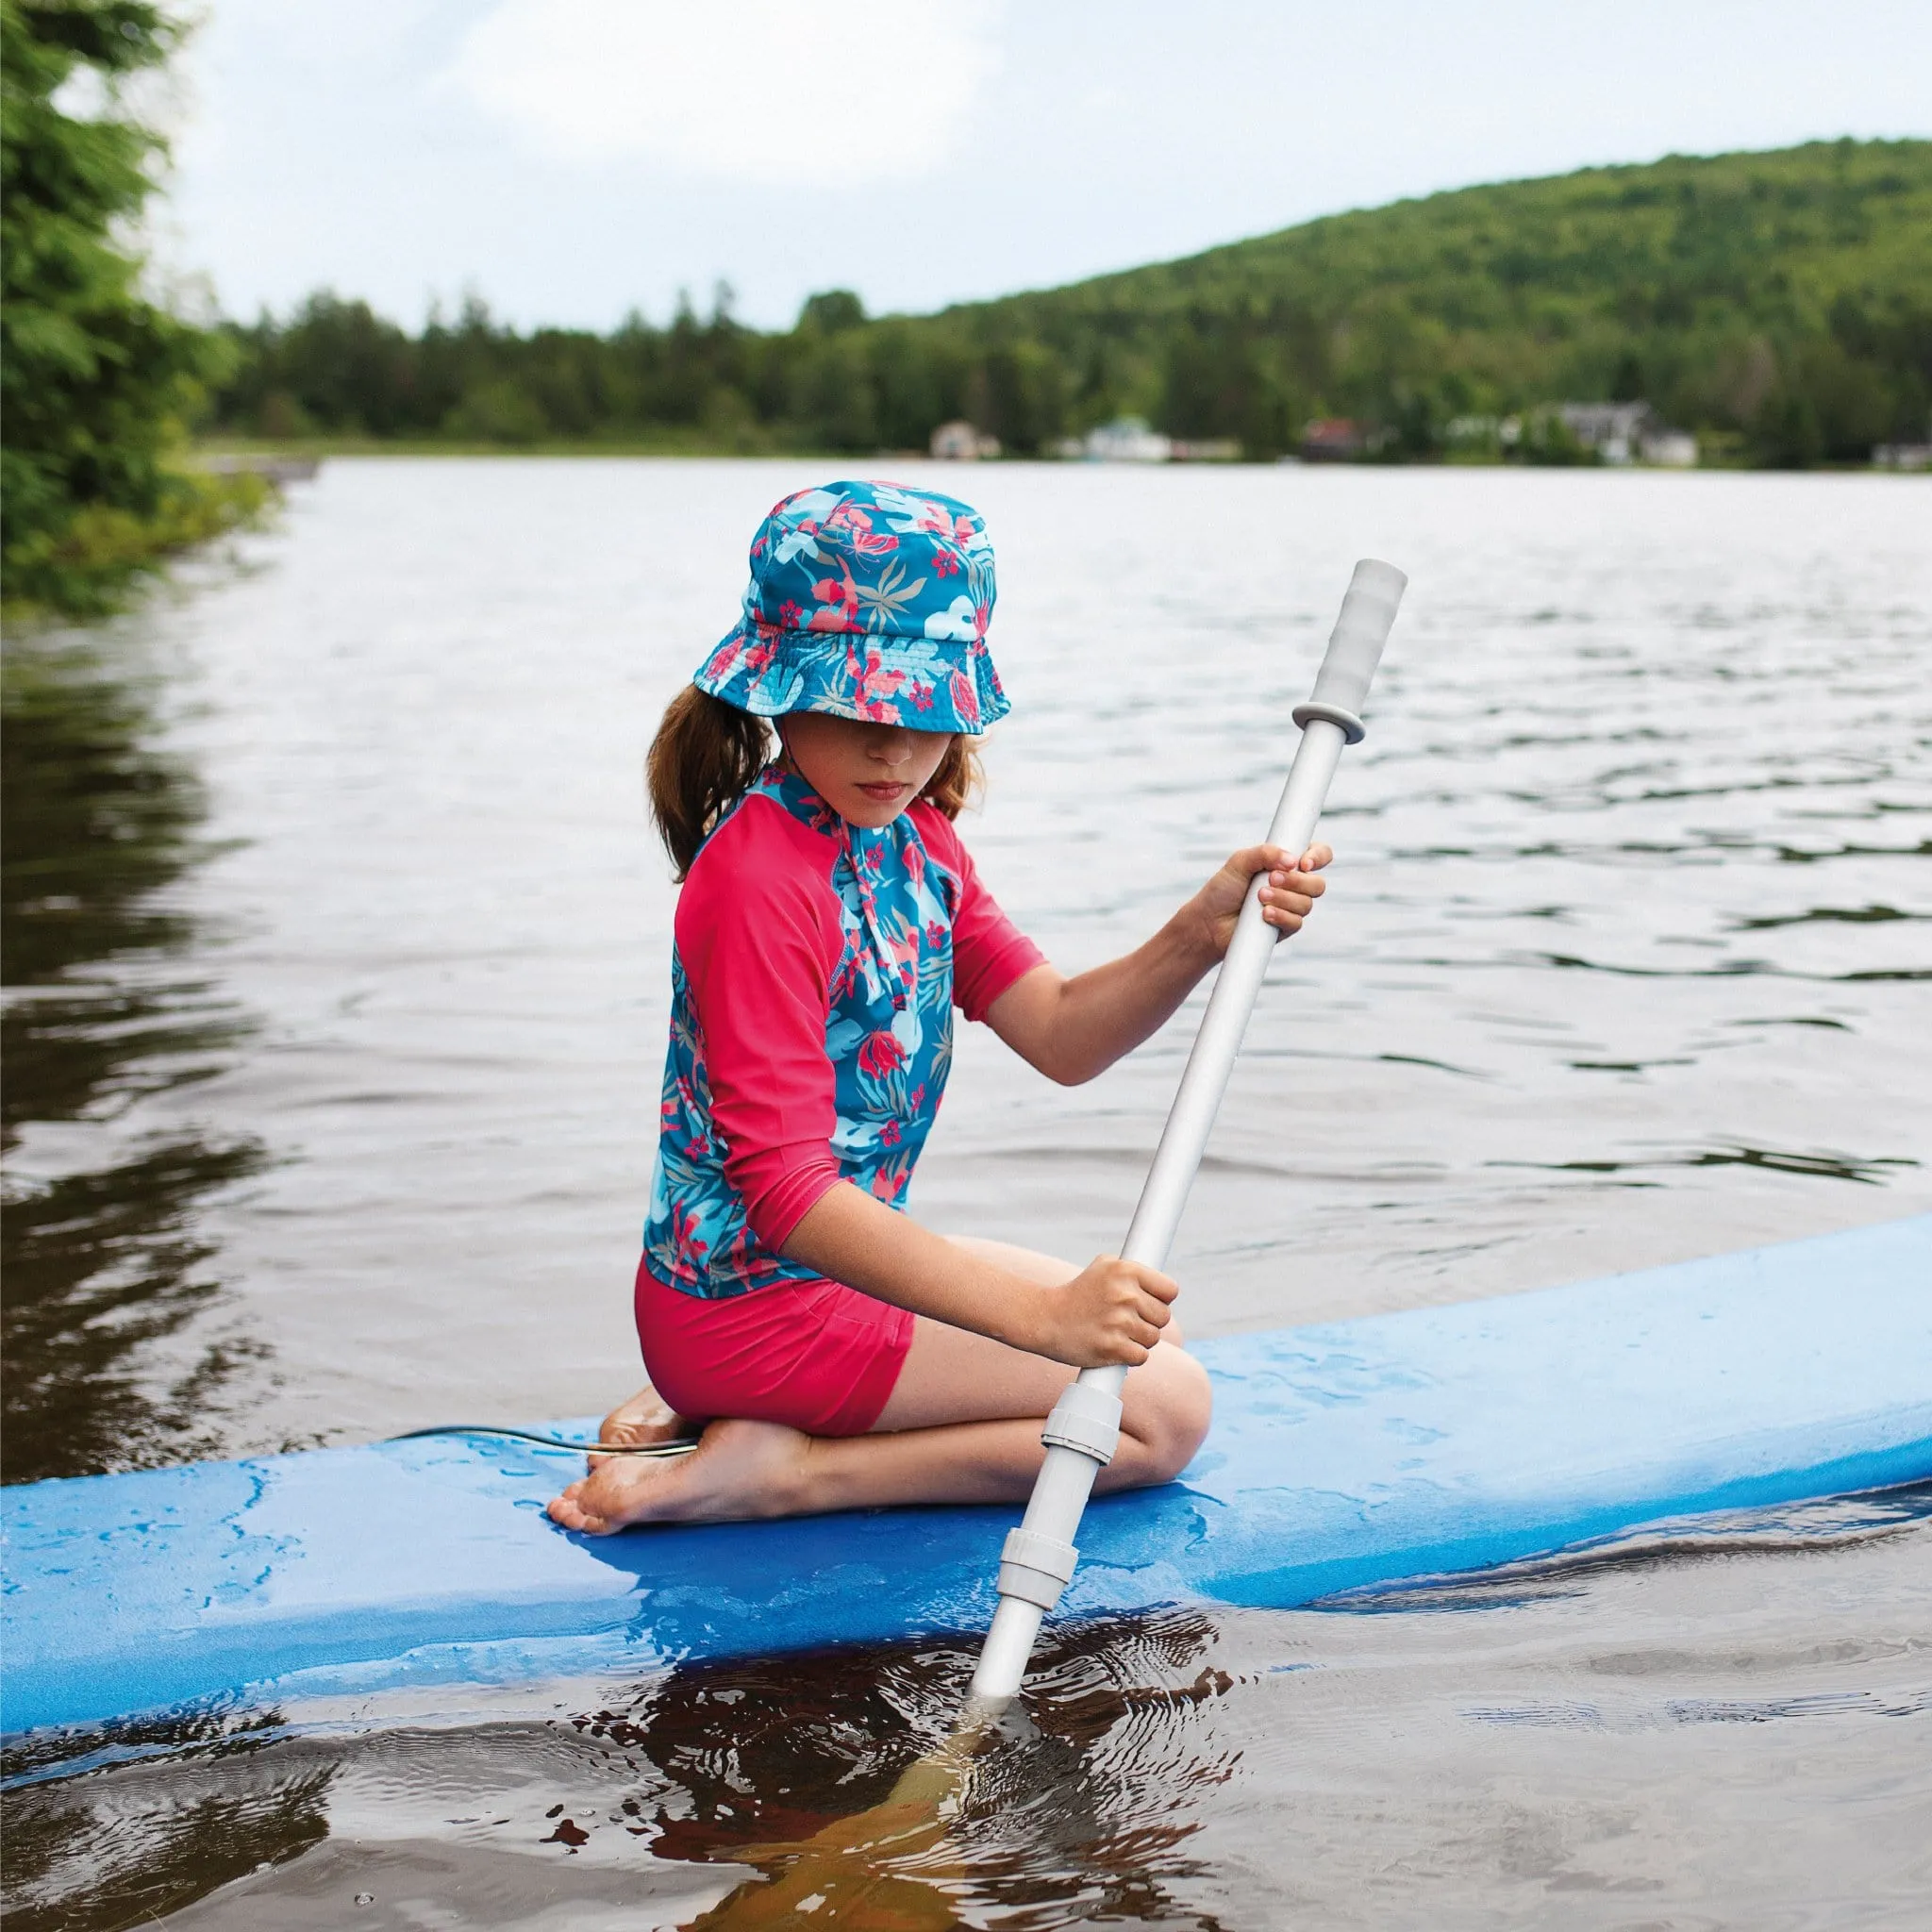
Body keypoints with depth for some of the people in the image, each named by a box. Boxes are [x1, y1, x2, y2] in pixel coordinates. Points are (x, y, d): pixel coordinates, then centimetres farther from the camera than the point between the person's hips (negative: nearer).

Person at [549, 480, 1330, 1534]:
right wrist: (1043, 1316, -37)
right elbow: (787, 1192, -30)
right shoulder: (757, 878, -24)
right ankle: (775, 1469, -8)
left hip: (842, 1249, 9)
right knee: (1162, 1406, -6)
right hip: (753, 1301, -9)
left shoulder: (915, 839, 5)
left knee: (1146, 1327, 24)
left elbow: (1059, 1036, 2)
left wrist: (1199, 934, -17)